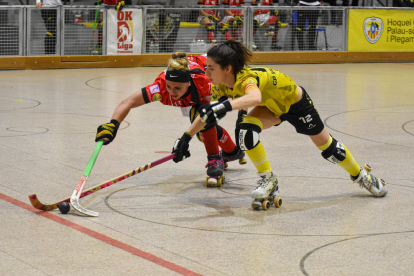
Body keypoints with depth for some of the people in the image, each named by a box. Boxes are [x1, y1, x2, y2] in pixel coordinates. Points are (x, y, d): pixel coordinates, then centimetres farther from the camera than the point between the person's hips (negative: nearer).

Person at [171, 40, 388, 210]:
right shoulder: (223, 86, -20)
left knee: (327, 146, 10)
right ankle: (268, 180, -7)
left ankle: (360, 174, 38)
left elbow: (255, 98, -67)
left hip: (296, 103, -6)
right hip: (272, 107, 6)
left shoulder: (247, 79, -42)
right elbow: (208, 112, -4)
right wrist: (185, 137, -8)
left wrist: (226, 106, -81)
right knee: (245, 129, -23)